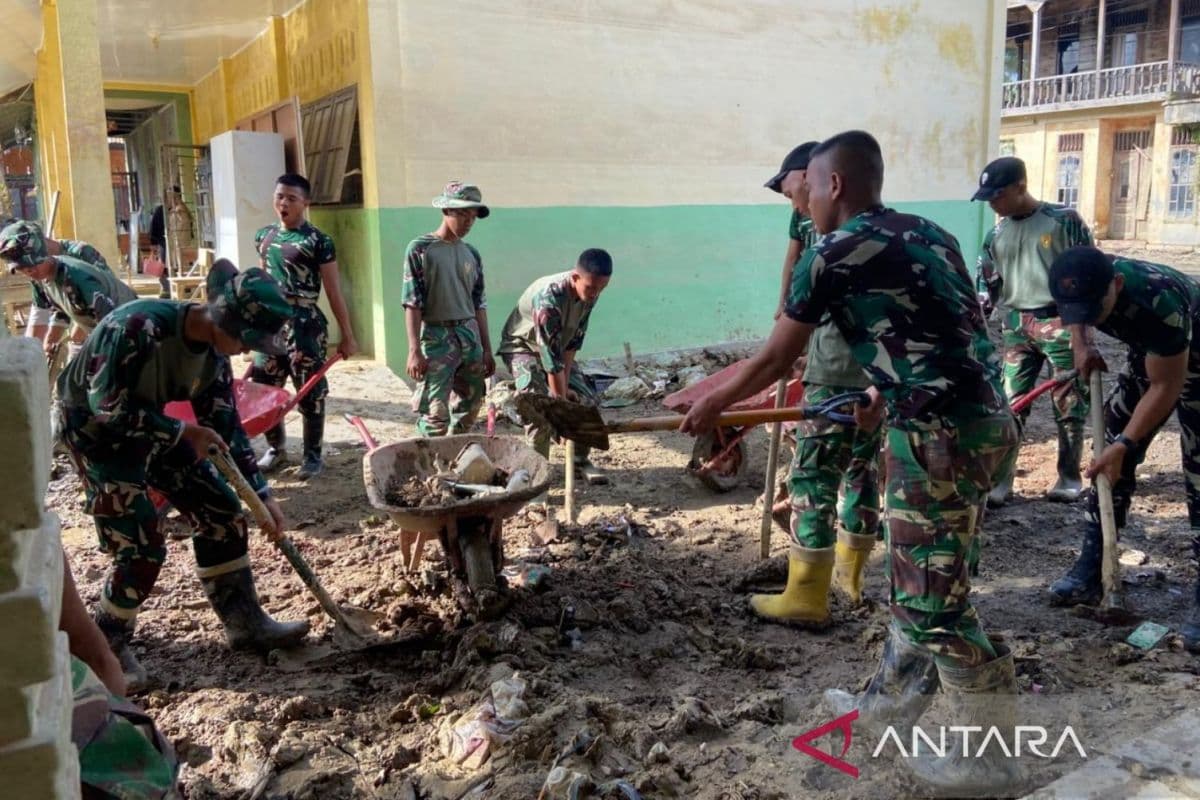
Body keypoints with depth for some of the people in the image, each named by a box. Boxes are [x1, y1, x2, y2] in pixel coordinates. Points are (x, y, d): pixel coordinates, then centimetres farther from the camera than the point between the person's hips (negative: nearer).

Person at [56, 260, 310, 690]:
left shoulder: (214, 352, -9)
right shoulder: (139, 326, -33)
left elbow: (225, 424, -1)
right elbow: (108, 409, -30)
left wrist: (262, 494, -2)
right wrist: (183, 431, -23)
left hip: (150, 426, 7)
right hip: (95, 428, -7)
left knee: (221, 512, 3)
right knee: (141, 546, -10)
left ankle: (245, 622, 16)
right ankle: (107, 645, 16)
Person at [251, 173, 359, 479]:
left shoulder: (318, 241, -8)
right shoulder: (264, 236, 10)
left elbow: (334, 292, -7)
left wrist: (347, 336, -8)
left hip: (304, 323, -5)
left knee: (310, 394, 2)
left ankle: (313, 456, 15)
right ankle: (275, 448, 26)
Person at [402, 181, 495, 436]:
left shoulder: (471, 254, 11)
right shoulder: (420, 248, -5)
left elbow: (479, 305, 14)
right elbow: (412, 303, -9)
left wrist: (487, 349, 12)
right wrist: (415, 351, -15)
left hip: (470, 336, 6)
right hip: (437, 337, -6)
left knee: (469, 409, 10)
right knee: (435, 414, -9)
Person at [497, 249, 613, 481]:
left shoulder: (589, 293, -17)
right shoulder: (549, 296, -38)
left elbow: (574, 340, -11)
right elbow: (551, 355, -36)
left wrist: (565, 384, -14)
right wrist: (561, 397, -33)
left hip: (556, 347, 7)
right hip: (523, 346, -7)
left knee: (588, 398, -1)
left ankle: (580, 459, 13)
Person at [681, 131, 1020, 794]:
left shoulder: (832, 253, -6)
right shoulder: (927, 233, 16)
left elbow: (773, 362, 1)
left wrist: (710, 405, 17)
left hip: (942, 435, -9)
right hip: (984, 419, 9)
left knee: (935, 600, 5)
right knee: (917, 579, 21)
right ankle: (892, 698, 38)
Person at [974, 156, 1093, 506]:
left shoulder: (1063, 220, -5)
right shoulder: (995, 235, 8)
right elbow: (988, 285, 13)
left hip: (1061, 322, -4)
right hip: (1016, 325, 4)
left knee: (1069, 403, 6)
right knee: (1009, 403, 1)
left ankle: (1069, 477, 20)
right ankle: (1001, 479, 6)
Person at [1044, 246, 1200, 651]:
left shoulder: (1160, 303, -42)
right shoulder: (1082, 286, -24)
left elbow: (1166, 387, -31)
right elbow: (1076, 314, 5)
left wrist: (1123, 444, -28)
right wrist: (1081, 344, -14)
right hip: (1147, 353, 6)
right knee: (1109, 461, 2)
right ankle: (1089, 573, 11)